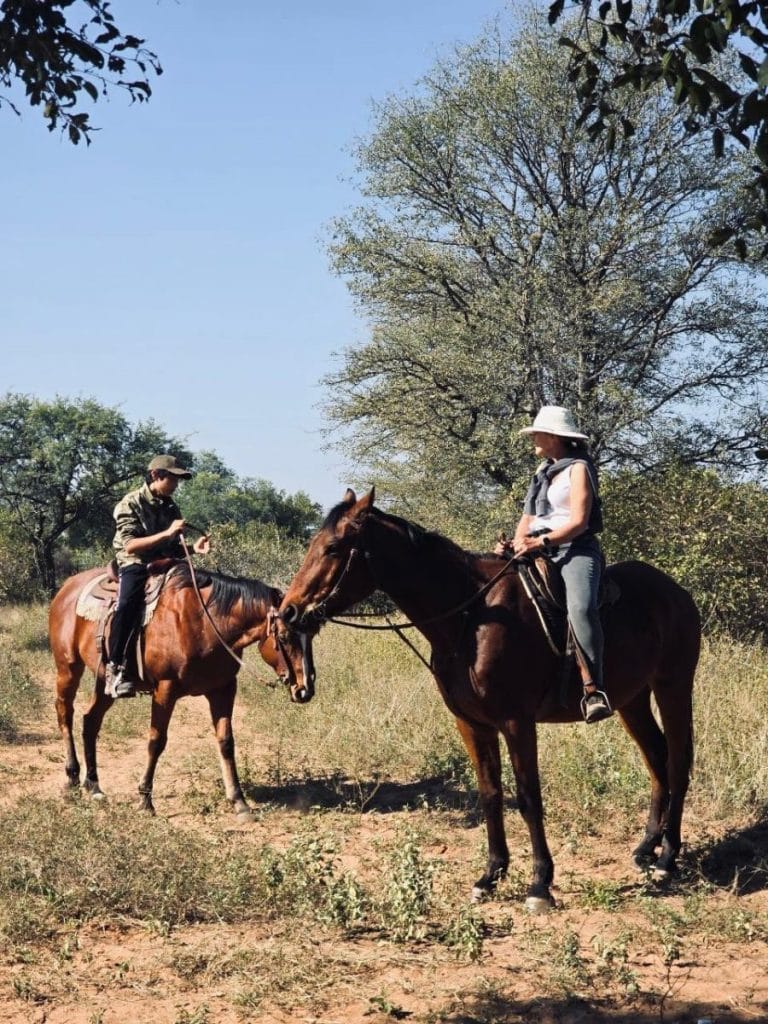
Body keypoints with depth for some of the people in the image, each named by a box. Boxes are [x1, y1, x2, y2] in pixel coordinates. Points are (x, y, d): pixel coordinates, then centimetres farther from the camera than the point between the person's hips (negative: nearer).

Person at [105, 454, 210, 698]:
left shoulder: (170, 507, 14)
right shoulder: (131, 504, -4)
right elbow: (130, 545, -16)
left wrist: (193, 548, -2)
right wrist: (167, 533, -23)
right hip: (135, 566, -7)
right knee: (127, 604, -34)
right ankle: (114, 668, -28)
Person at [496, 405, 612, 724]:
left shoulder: (578, 468, -1)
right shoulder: (543, 471, 22)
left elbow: (579, 521, -12)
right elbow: (528, 518, 19)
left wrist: (542, 541, -23)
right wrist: (516, 543, -1)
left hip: (576, 550, -9)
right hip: (540, 551, 9)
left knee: (580, 608, -34)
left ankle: (593, 691, -41)